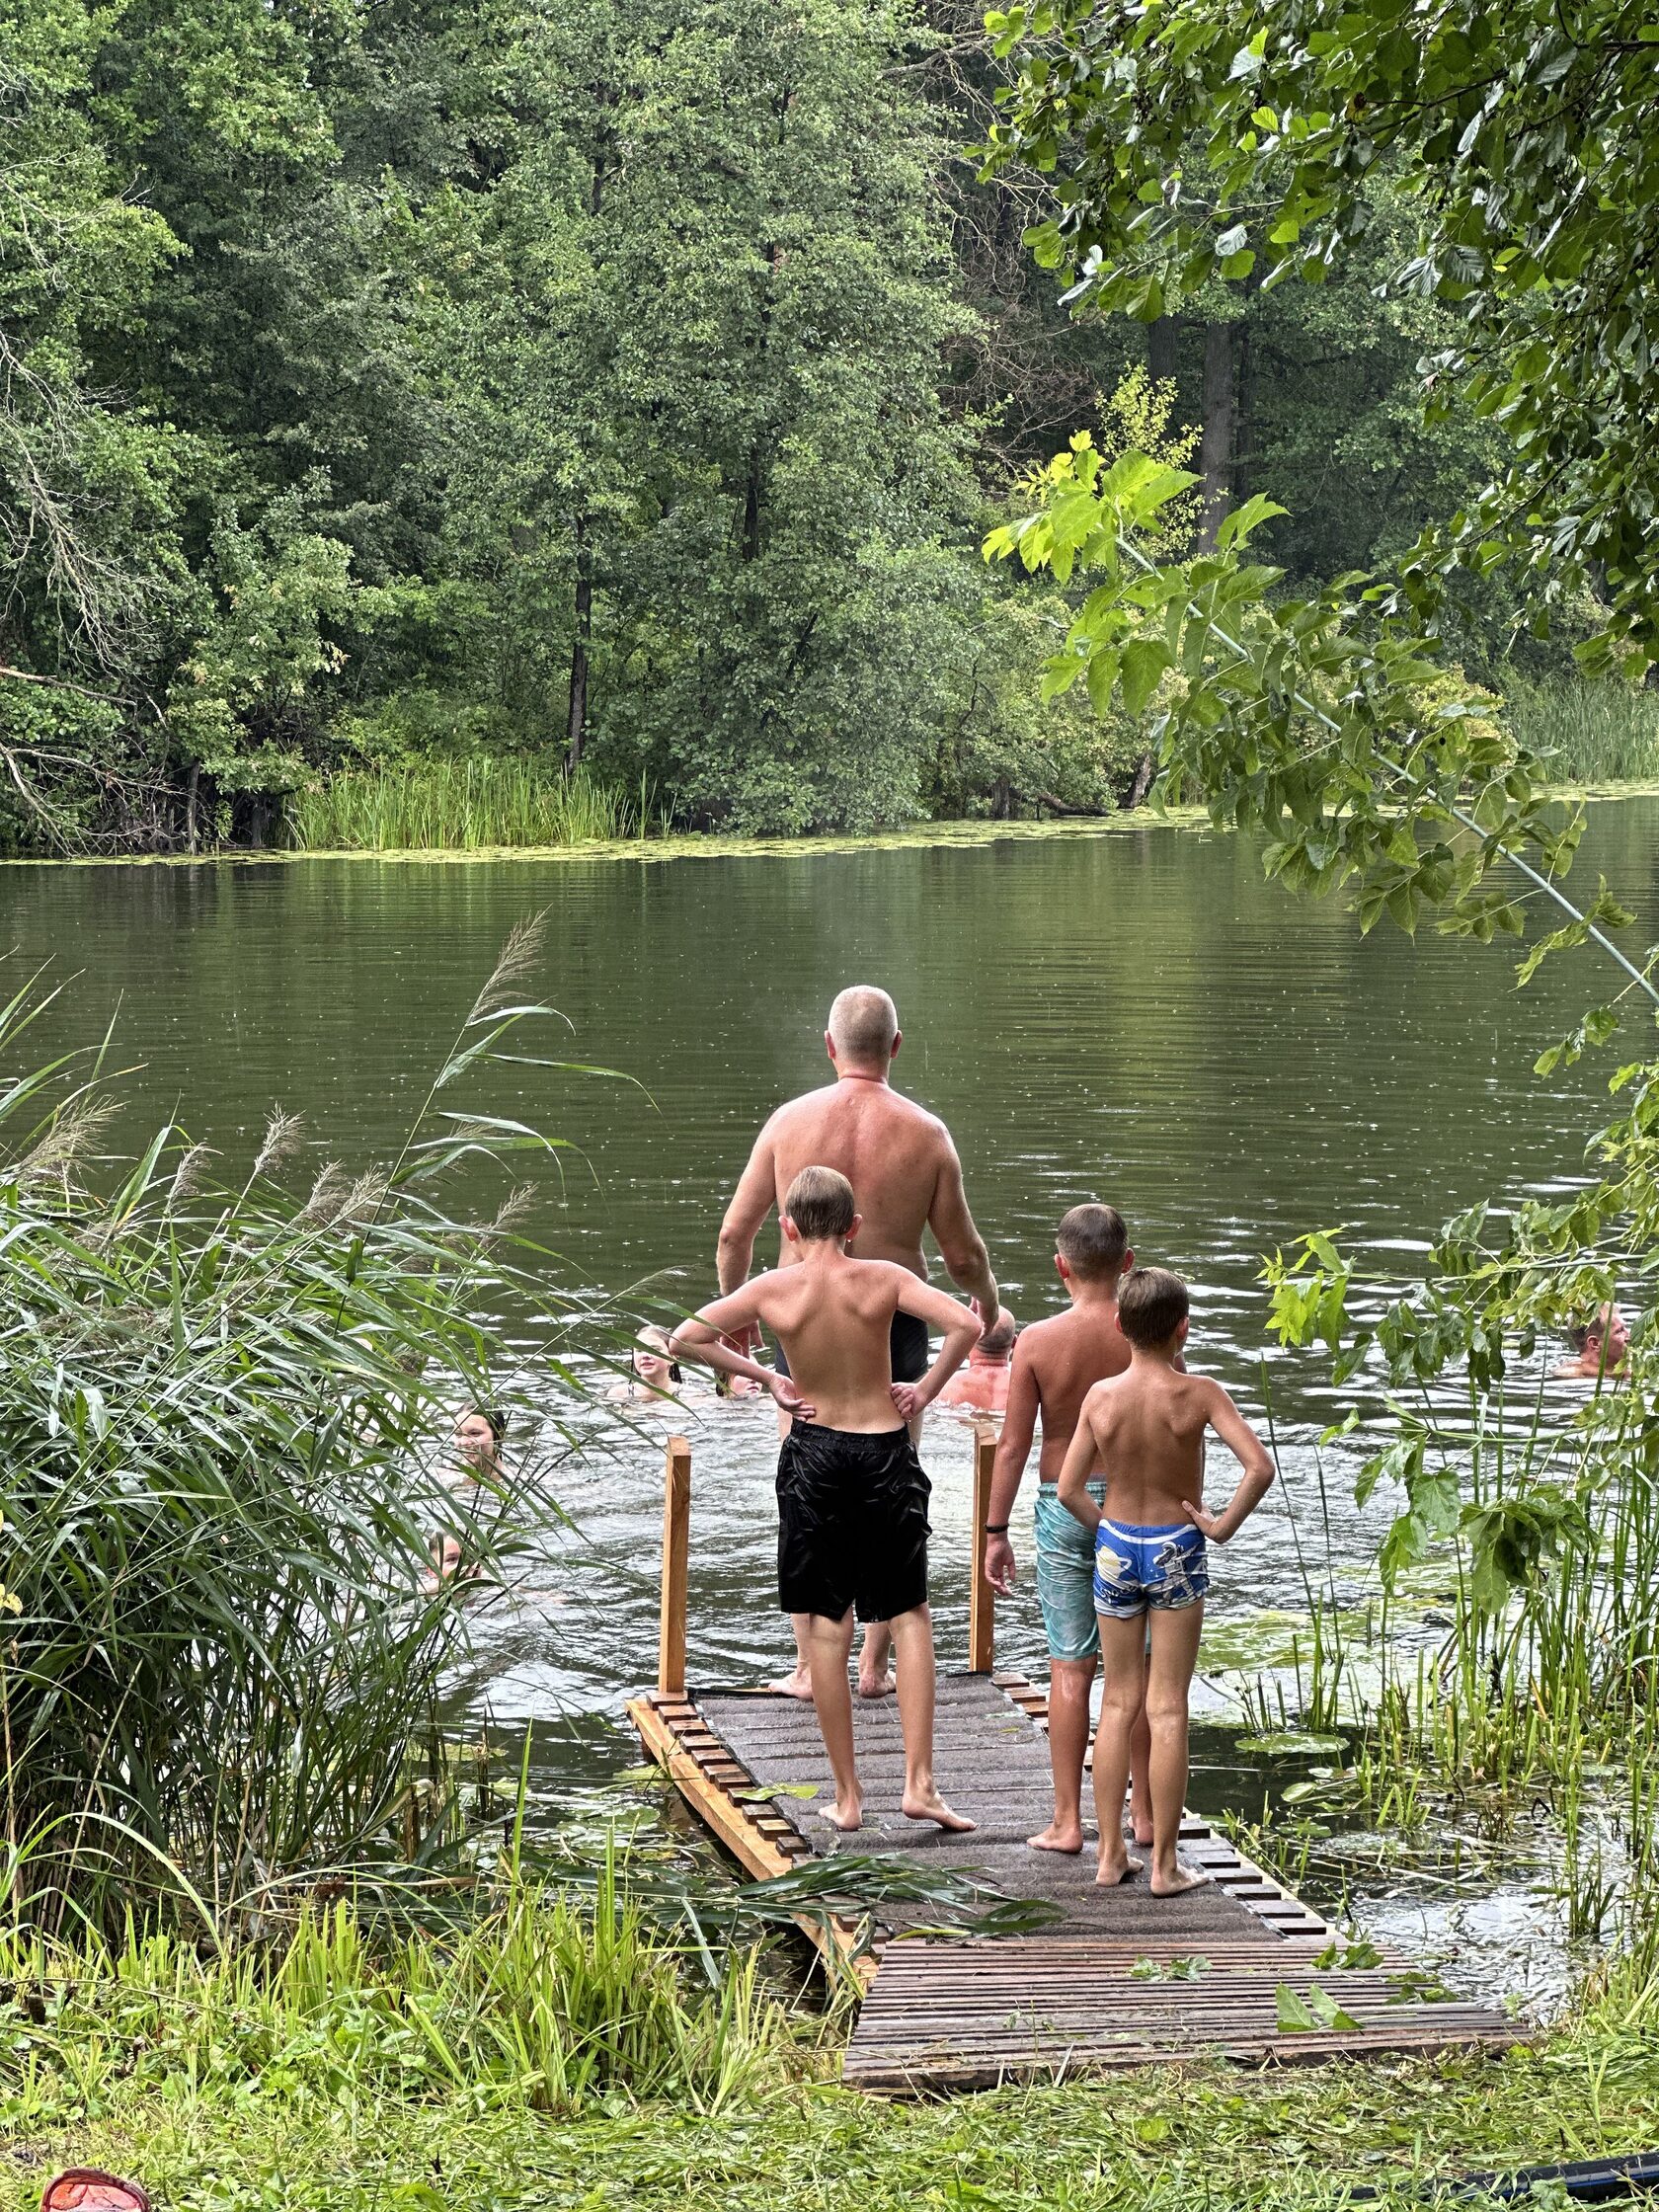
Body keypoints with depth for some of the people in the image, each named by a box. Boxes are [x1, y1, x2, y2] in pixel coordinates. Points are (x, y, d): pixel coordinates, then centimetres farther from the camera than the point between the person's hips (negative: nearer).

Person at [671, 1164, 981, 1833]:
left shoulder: (773, 1289, -7)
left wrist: (763, 1377, 2)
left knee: (826, 1628, 8)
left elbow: (684, 1339, -5)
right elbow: (965, 1324, -17)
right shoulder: (883, 1278, -8)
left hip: (814, 1453, 0)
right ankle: (918, 1783, 1)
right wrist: (926, 1390, -5)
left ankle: (847, 1795, 11)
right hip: (886, 1451, 0)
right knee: (908, 1614, 11)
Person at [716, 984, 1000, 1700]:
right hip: (894, 1321, 0)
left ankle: (809, 1666, 10)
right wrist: (988, 1304, 20)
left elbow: (734, 1233, -1)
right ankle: (874, 1663, 14)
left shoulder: (790, 1120, -4)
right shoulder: (926, 1133, -6)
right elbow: (963, 1253, -1)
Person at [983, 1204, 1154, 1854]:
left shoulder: (1037, 1341, -10)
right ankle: (1143, 1814, 18)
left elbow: (1013, 1445, -7)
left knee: (1070, 1665, 5)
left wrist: (996, 1530, 2)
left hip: (1064, 1507, -1)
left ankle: (1068, 1821, 7)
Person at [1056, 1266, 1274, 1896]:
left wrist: (1106, 1529, 10)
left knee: (1118, 1702, 13)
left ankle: (1111, 1855, 15)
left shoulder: (1100, 1396, -6)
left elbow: (1068, 1489, -6)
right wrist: (1224, 1525, -10)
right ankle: (1164, 1864, 3)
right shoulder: (1198, 1394, -13)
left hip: (1116, 1549, 3)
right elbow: (1259, 1466, -23)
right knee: (1167, 1710, 2)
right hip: (1177, 1552, -2)